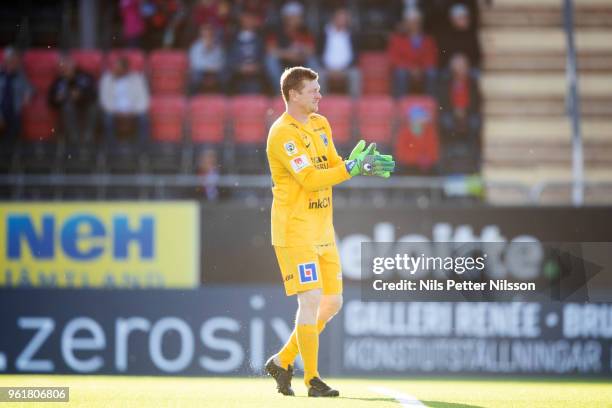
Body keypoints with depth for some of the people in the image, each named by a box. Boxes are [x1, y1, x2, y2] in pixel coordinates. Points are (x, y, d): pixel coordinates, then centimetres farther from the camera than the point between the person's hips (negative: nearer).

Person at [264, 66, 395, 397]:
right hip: (294, 230, -9)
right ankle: (312, 380, -6)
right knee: (311, 299, -12)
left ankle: (283, 361, 20)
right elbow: (310, 179, -22)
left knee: (332, 302, 9)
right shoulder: (282, 134, -15)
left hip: (322, 229, 9)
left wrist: (362, 163, -4)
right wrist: (354, 168, -24)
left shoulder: (321, 125, 13)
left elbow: (333, 166, 15)